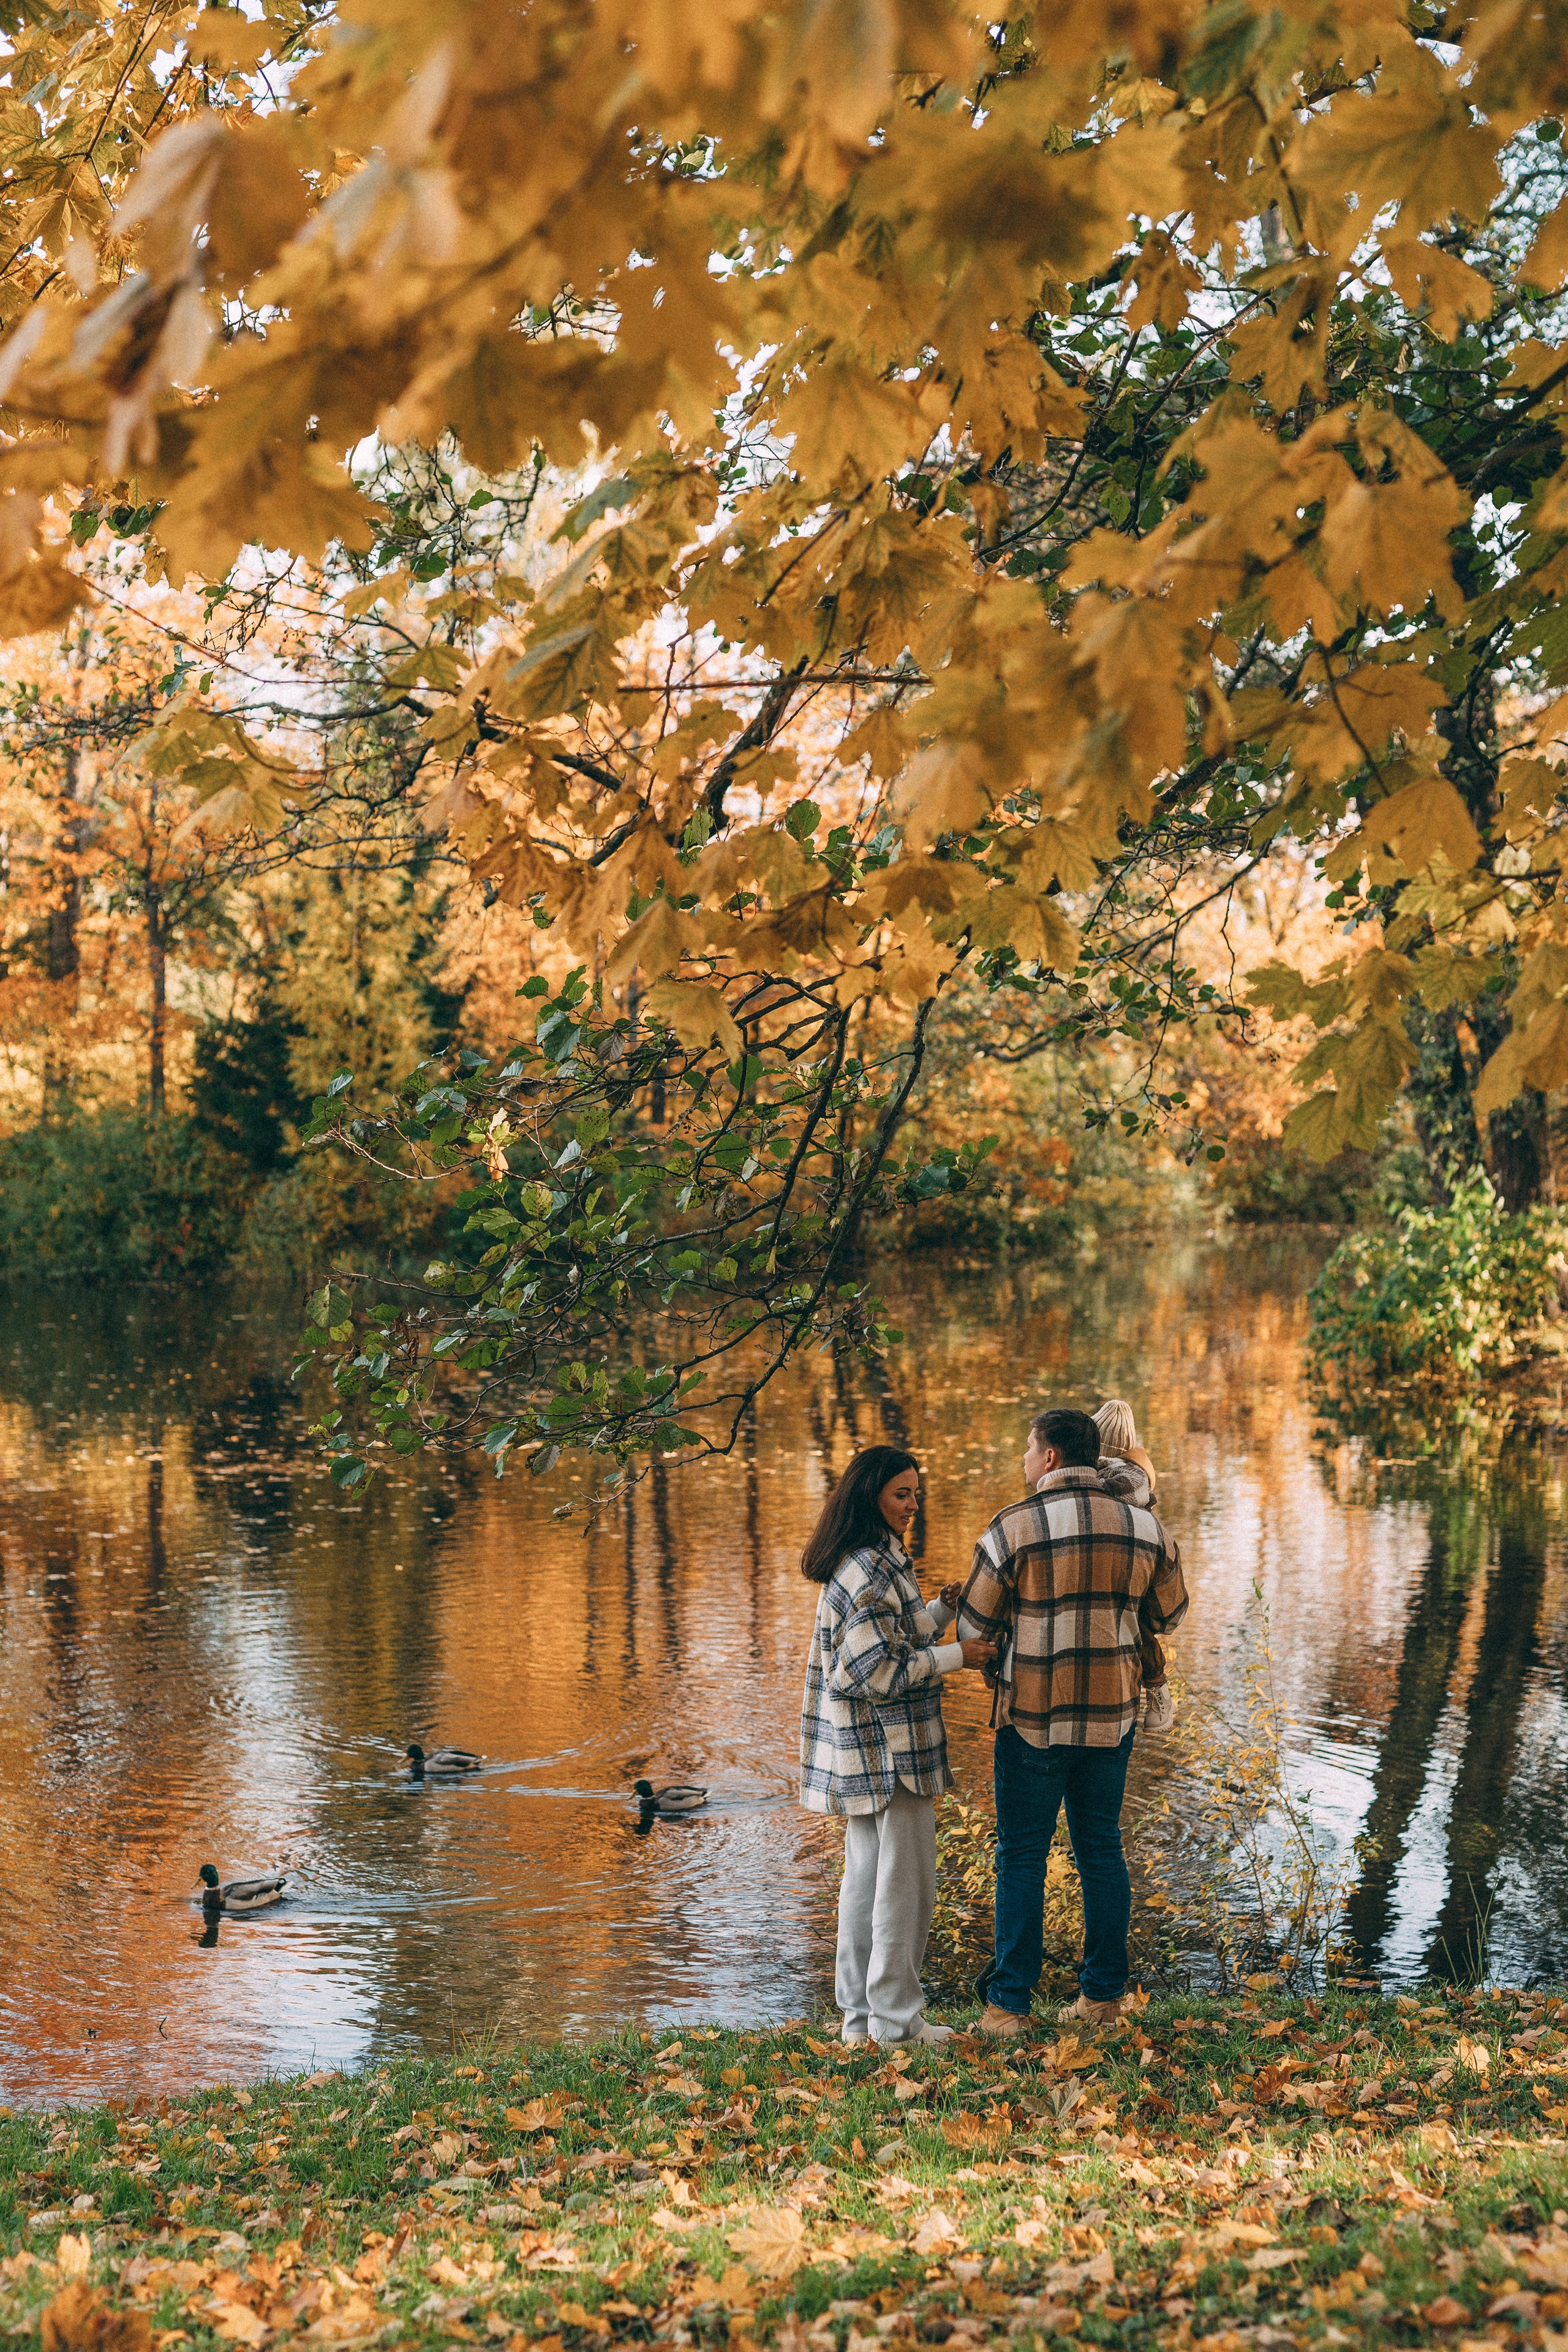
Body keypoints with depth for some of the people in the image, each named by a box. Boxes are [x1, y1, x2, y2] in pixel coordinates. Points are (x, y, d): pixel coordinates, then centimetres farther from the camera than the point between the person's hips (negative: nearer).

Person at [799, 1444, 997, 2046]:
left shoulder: (873, 1562, 13)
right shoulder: (867, 1572, -20)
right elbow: (882, 1671, -21)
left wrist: (945, 1609, 10)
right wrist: (958, 1655, -14)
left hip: (864, 1752, 11)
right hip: (889, 1749, -11)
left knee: (866, 1878, 15)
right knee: (906, 1883, -2)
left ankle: (860, 2013, 23)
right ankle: (897, 2018, 5)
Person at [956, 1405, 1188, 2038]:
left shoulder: (1014, 1527, -12)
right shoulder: (1144, 1527, 0)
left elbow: (973, 1624, -5)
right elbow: (1169, 1614, 12)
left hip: (1033, 1718, -4)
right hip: (1112, 1715, 4)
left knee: (1022, 1856, 4)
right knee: (1101, 1849, 15)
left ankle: (1009, 2005, 7)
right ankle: (1103, 1994, 19)